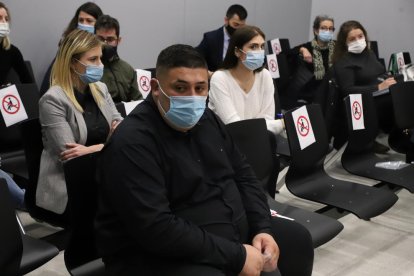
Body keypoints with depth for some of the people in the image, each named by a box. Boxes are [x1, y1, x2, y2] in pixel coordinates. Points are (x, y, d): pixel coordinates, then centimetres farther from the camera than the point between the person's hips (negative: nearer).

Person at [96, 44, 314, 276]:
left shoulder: (207, 120, 5)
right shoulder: (132, 142, -22)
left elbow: (244, 176, 12)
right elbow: (156, 229, -29)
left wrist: (262, 228, -3)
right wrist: (236, 256, -25)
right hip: (162, 254, -8)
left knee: (299, 239, 15)